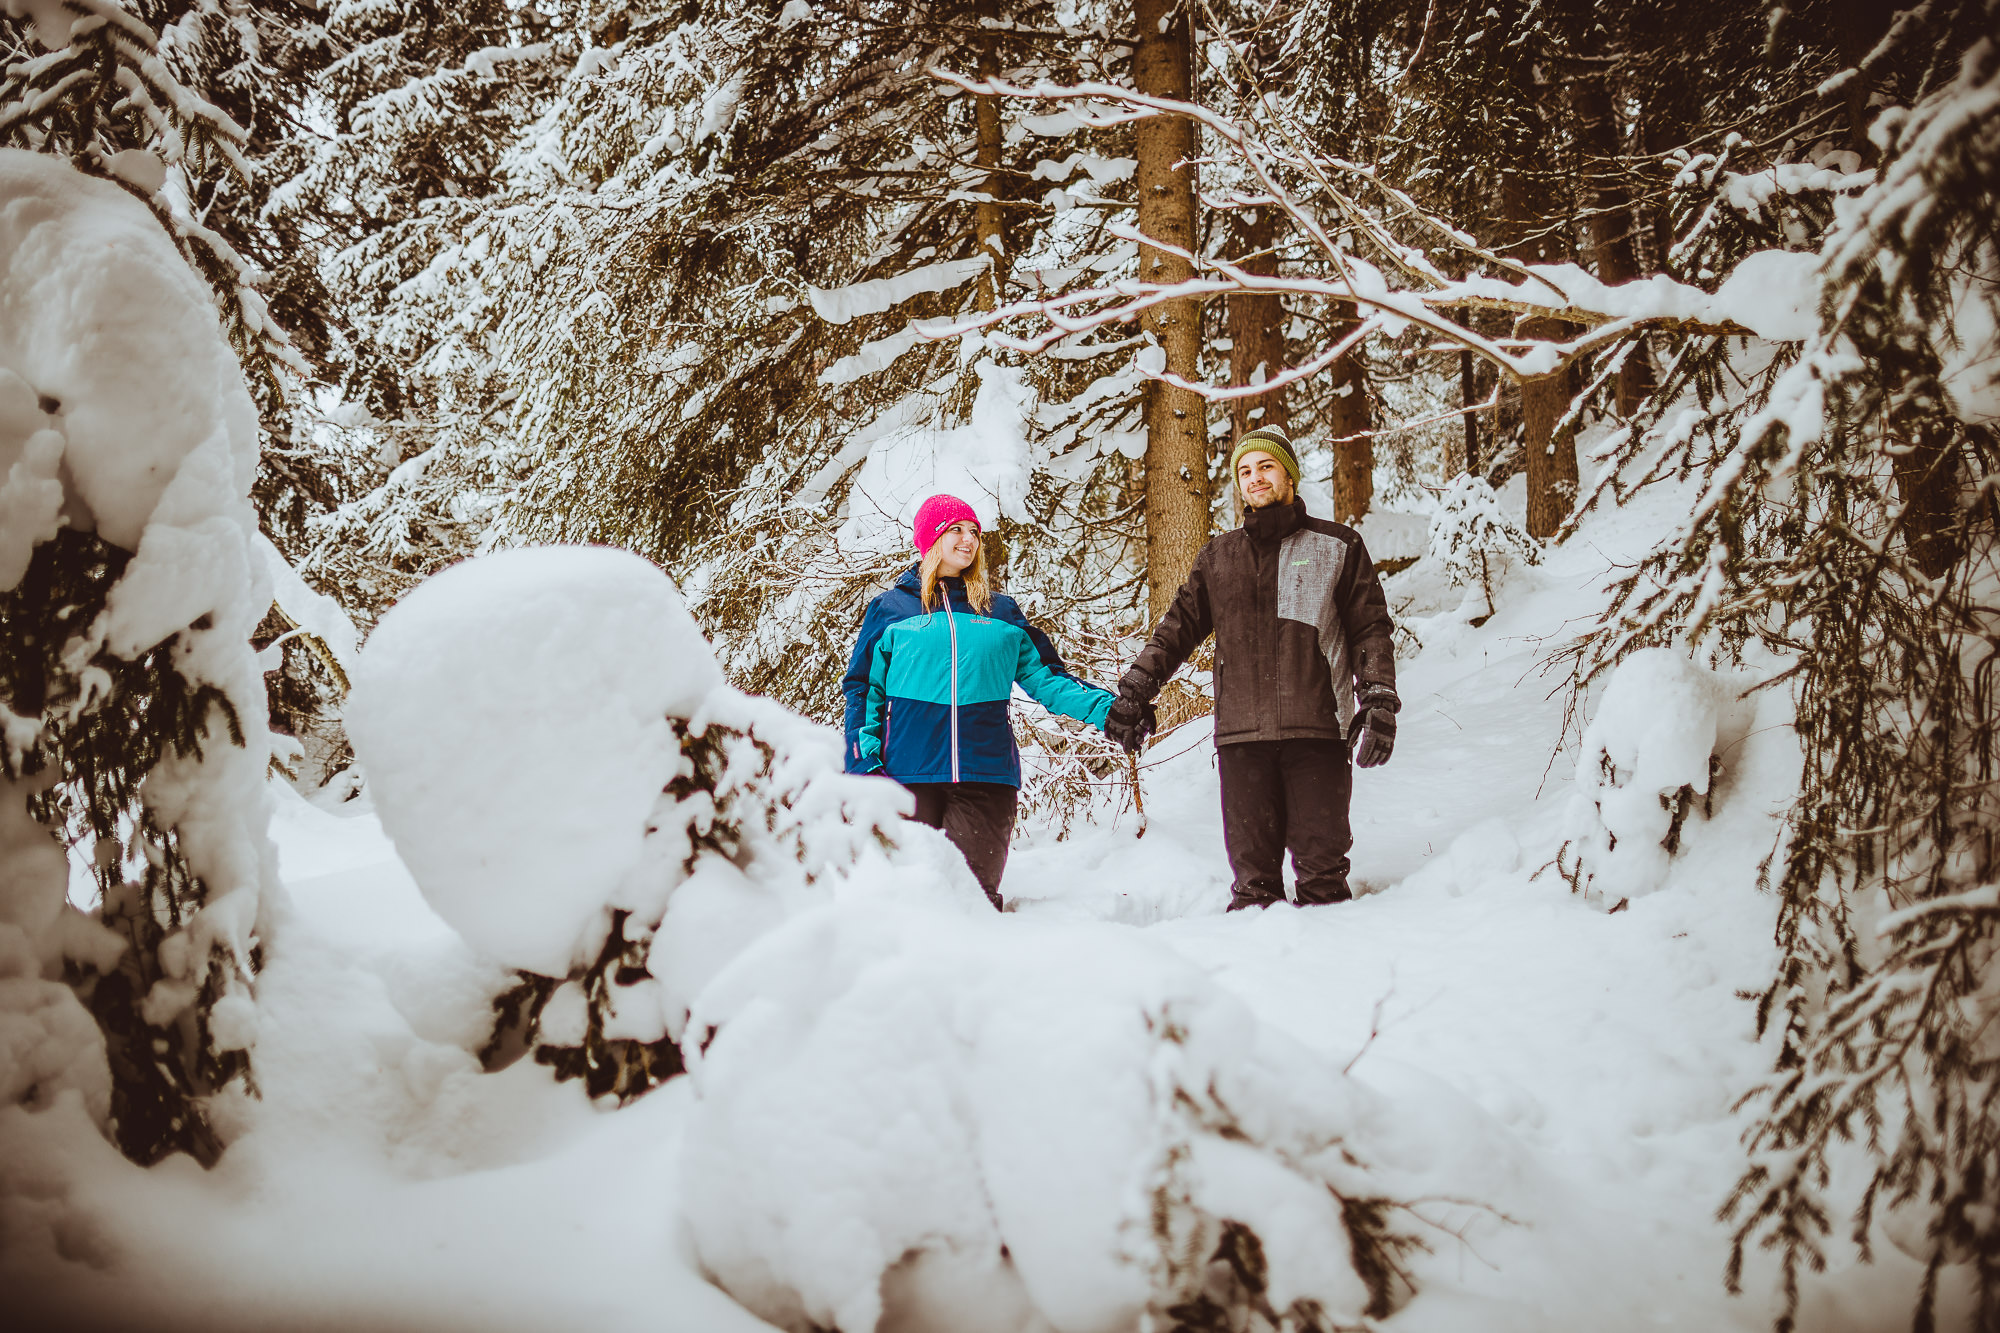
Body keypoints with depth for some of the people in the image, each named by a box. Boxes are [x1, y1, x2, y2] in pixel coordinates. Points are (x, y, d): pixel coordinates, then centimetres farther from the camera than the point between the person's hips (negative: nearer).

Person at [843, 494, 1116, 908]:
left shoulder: (1001, 612, 18)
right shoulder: (891, 609, 12)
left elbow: (1043, 677, 14)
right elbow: (864, 689, 10)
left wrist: (1105, 708, -1)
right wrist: (863, 760, -3)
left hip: (986, 776, 2)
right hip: (909, 773, -1)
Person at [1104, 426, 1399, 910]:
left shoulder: (1338, 546, 12)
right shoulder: (1218, 557, 19)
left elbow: (1371, 628, 8)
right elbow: (1179, 626, 18)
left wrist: (1378, 702, -3)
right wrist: (1136, 688, 7)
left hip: (1317, 730, -2)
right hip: (1242, 734, 2)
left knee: (1321, 865, -3)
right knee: (1252, 871, 0)